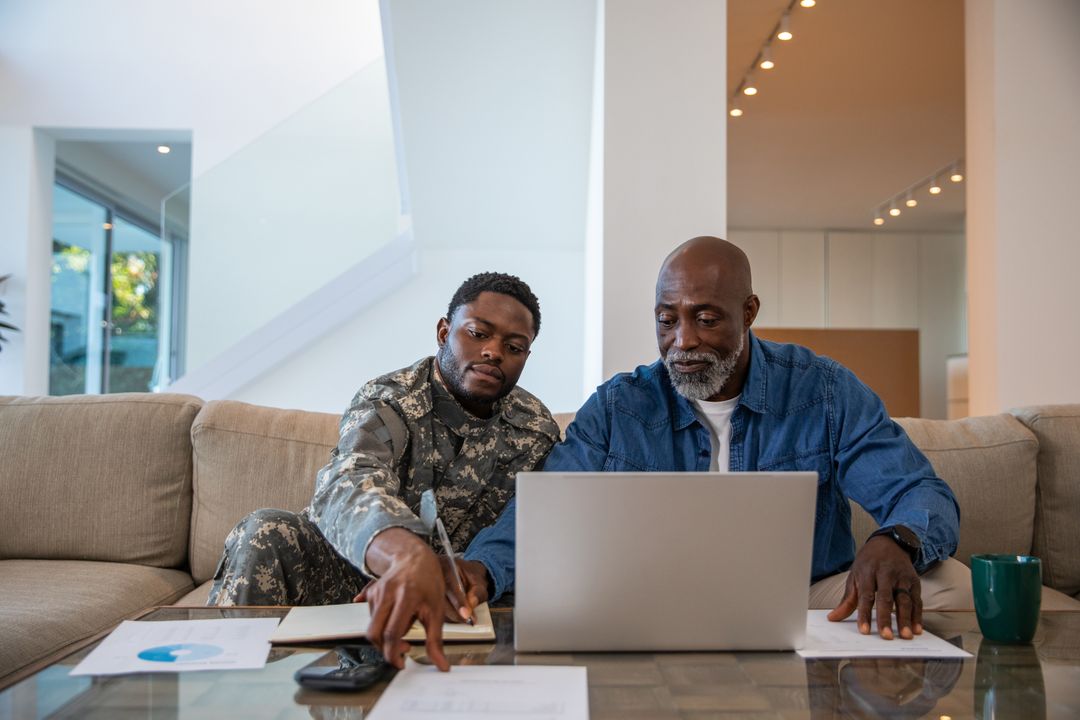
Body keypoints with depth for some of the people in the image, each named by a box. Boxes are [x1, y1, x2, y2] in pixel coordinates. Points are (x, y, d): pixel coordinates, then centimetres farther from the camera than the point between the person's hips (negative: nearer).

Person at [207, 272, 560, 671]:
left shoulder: (536, 431, -3)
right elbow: (351, 487, -40)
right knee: (265, 532, -31)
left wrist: (474, 571, -34)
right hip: (343, 569, -3)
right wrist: (408, 557, -63)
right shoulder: (386, 402, -17)